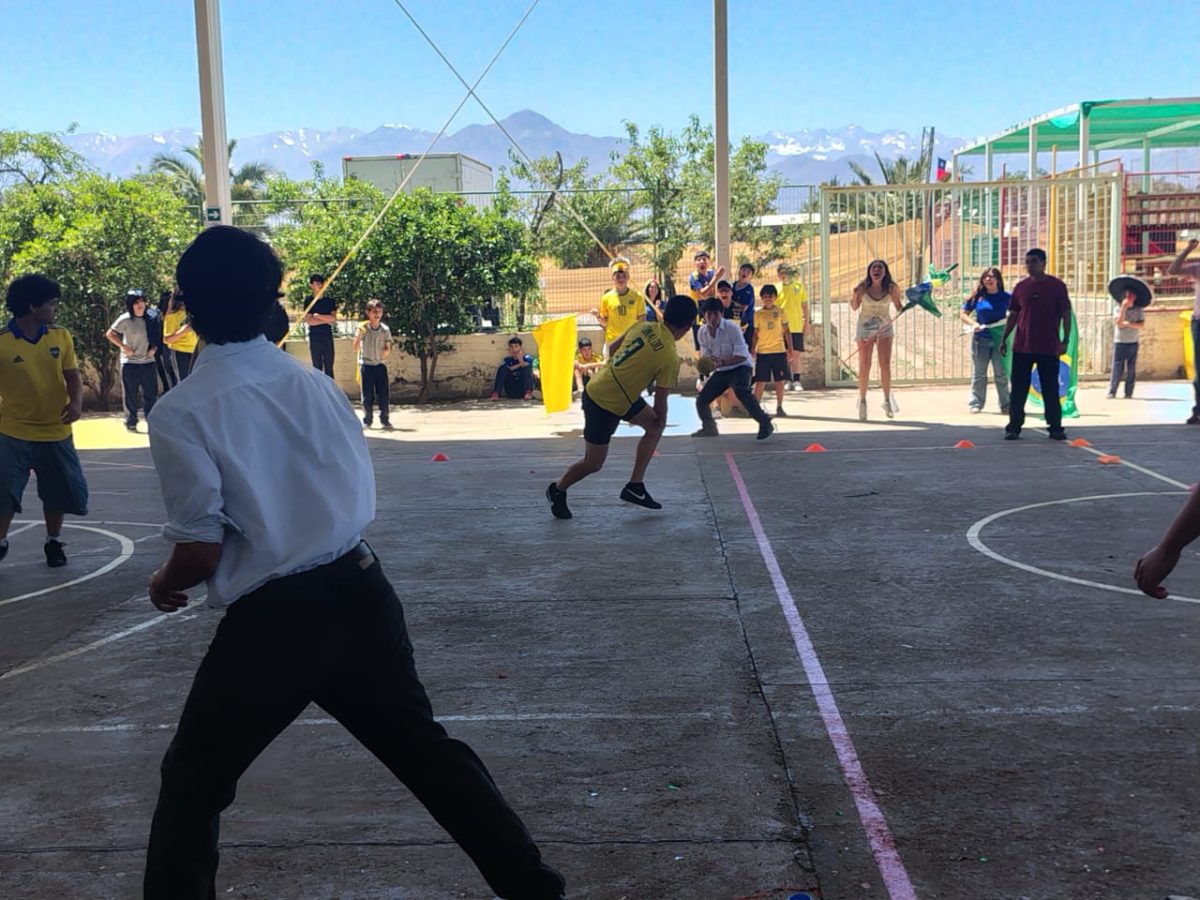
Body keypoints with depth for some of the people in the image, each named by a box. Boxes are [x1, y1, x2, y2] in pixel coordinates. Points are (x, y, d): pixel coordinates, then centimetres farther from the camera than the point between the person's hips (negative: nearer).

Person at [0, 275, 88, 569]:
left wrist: (76, 402, -16)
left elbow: (72, 374, 1)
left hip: (56, 431, 3)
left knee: (60, 490, 12)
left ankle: (53, 542, 32)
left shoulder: (61, 336, -1)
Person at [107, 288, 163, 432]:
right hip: (130, 362, -4)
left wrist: (154, 348, -1)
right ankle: (131, 423, 13)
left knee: (151, 393, 7)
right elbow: (110, 334, -9)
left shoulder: (151, 319, 1)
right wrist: (124, 346, -14)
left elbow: (156, 336, 16)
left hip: (148, 361, 4)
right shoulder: (125, 319, -11)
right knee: (130, 395, 3)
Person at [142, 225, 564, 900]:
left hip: (273, 620, -5)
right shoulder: (315, 383, 3)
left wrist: (165, 585, 10)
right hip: (361, 592, 5)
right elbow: (361, 495, 9)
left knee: (193, 784, 16)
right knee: (426, 748, 20)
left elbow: (202, 550, -11)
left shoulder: (180, 414, -11)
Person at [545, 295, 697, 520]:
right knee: (593, 464, 10)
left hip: (597, 386, 9)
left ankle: (635, 486, 20)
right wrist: (661, 419, 9)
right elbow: (660, 401, -12)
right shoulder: (670, 358, -22)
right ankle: (557, 490, 34)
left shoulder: (644, 326, -4)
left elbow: (613, 348, 10)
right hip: (605, 406, -8)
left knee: (654, 426, 17)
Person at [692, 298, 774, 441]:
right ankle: (709, 428, 33)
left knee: (741, 391, -36)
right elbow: (706, 356, 4)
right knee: (701, 400, 5)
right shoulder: (702, 331, -5)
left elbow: (742, 355, -23)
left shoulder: (731, 327, -21)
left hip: (740, 367, -6)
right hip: (721, 371, 6)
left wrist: (722, 362, -34)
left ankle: (765, 423, -31)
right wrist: (709, 361, -20)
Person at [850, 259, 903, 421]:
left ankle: (887, 400, 4)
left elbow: (898, 308, 3)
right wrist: (855, 295, -19)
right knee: (864, 366, -1)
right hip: (865, 328, 0)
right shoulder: (863, 287, -12)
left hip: (884, 328, 0)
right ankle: (862, 401, 13)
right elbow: (854, 308, -1)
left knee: (885, 364, -8)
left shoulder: (891, 288, -10)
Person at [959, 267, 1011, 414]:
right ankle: (976, 404, 14)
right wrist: (973, 323, -13)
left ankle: (1005, 405, 11)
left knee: (1001, 374, 4)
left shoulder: (1005, 297, 0)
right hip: (980, 339, 1)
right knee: (978, 374, 7)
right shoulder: (977, 296, 1)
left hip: (1000, 340, -1)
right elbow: (963, 313, 5)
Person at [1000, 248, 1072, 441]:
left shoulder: (1056, 286, -1)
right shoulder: (1021, 287, 7)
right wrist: (1004, 339, 7)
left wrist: (1065, 341, -7)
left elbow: (1066, 314, -1)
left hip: (1048, 348, -2)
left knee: (1051, 390, 4)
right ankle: (1013, 427, 10)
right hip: (1022, 347, 2)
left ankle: (1055, 427, 11)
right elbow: (1013, 315, 12)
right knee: (1018, 390, 3)